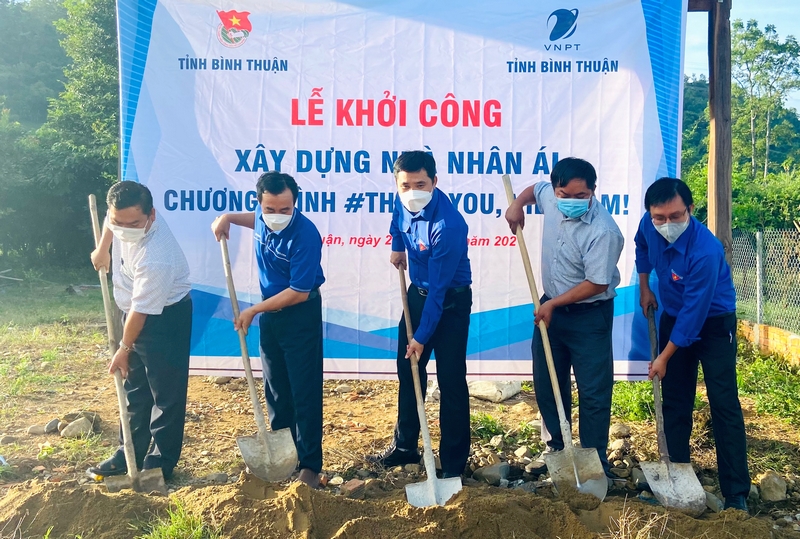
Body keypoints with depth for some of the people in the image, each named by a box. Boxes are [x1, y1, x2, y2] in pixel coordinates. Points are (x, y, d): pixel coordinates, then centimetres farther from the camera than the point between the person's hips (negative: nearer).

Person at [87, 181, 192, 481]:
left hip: (165, 318, -9)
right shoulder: (123, 216, -15)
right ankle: (130, 453, 30)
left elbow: (141, 311, -25)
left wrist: (124, 349, -12)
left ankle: (160, 462, 12)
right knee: (135, 388, 18)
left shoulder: (156, 259, -36)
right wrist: (102, 249, 19)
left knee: (165, 394, 0)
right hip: (134, 312, 9)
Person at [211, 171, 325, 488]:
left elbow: (299, 293, -24)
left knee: (305, 391, -3)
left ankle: (309, 465, 5)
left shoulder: (305, 235, -28)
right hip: (269, 311, 7)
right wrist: (229, 218, 6)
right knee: (275, 388, 15)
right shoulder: (263, 217, -6)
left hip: (301, 315, -7)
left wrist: (253, 311, -16)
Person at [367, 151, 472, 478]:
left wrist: (422, 336, -24)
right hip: (417, 292, 8)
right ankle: (405, 446, 31)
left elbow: (439, 289, -28)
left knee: (451, 381, -4)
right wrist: (397, 246, 12)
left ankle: (454, 464, 7)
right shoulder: (404, 201, -10)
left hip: (450, 302, -8)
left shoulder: (448, 226, -32)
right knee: (407, 370, 15)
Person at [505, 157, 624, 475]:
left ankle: (594, 460, 13)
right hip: (550, 308, 7)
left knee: (593, 392, 0)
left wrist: (554, 303, -17)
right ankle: (556, 449, 30)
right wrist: (518, 204, 0)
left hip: (589, 316, -7)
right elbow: (534, 189, 19)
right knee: (546, 384, 15)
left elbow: (597, 283, -24)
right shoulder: (550, 197, -6)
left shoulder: (603, 231, -27)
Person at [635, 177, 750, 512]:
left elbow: (694, 312, -28)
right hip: (673, 317, 6)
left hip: (713, 324, -6)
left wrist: (664, 357, -21)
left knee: (724, 405, -8)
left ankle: (737, 494, -4)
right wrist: (644, 286, 12)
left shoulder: (705, 251, -34)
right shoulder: (649, 226, -15)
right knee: (675, 400, 11)